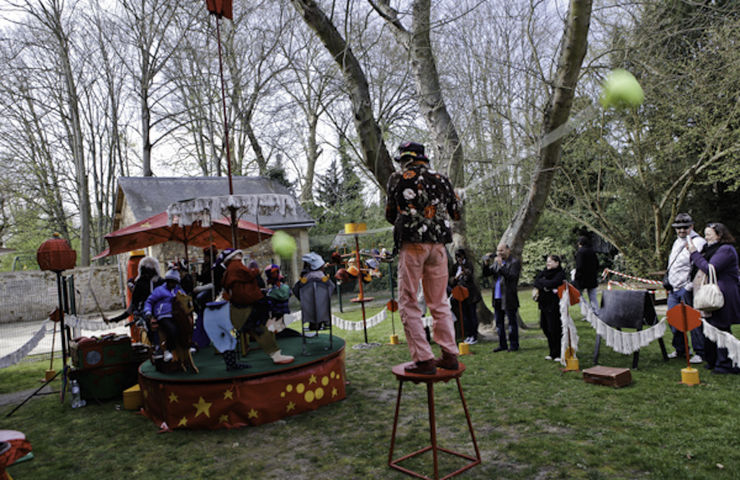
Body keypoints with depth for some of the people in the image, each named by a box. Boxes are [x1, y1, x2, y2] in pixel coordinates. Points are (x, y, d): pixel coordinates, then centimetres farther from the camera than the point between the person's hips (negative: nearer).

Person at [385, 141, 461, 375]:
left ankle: (424, 359, -2)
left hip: (411, 244, -4)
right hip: (438, 244, 4)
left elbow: (390, 215, 9)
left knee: (408, 303, 2)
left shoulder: (398, 179, 2)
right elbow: (455, 213, 16)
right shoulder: (441, 179, 10)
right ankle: (450, 355, 15)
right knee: (439, 302, 14)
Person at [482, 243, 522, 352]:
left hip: (509, 298, -7)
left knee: (511, 322, 1)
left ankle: (514, 345, 11)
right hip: (497, 298, 7)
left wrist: (501, 265, -27)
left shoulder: (515, 262, -8)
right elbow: (486, 274, 11)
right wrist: (486, 263, -5)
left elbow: (512, 277, -22)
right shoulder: (496, 261, 12)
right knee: (499, 322, 13)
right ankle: (502, 344, 23)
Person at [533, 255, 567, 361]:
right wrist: (546, 285, -16)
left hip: (554, 305, -8)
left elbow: (551, 283, -23)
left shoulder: (560, 274, -8)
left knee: (555, 329, -5)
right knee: (545, 327, 11)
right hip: (544, 304, 8)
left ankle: (560, 353, 8)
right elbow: (536, 282, 1)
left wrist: (542, 282, -6)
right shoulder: (545, 272, 14)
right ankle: (553, 352, 24)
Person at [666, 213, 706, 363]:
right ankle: (680, 350, 25)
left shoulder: (697, 242, -9)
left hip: (687, 289, -8)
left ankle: (700, 352, 8)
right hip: (674, 289, 8)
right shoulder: (677, 242, 19)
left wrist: (690, 287, -20)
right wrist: (669, 284, 22)